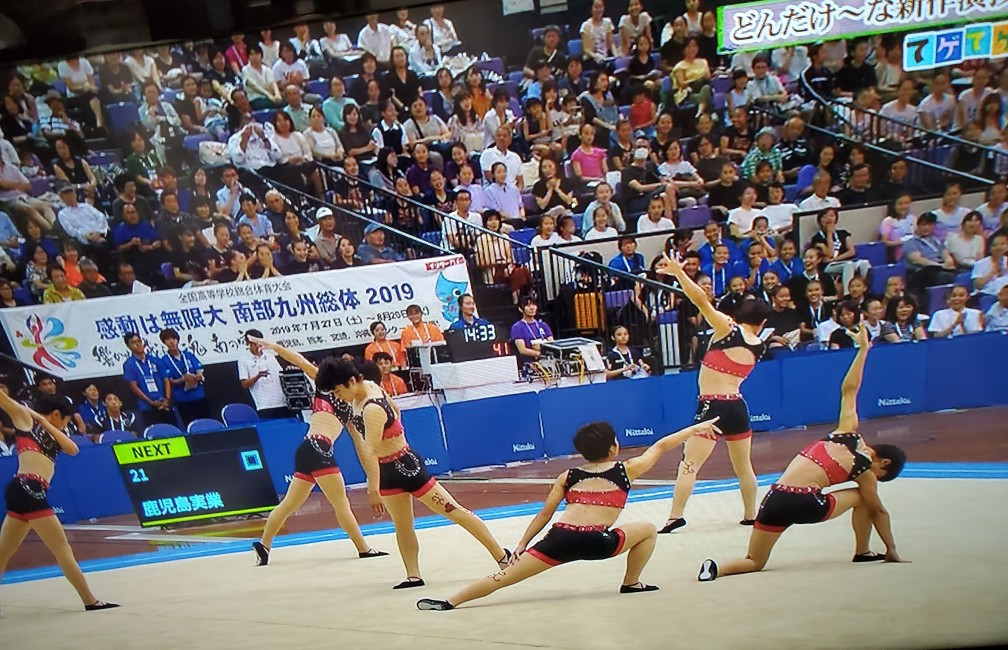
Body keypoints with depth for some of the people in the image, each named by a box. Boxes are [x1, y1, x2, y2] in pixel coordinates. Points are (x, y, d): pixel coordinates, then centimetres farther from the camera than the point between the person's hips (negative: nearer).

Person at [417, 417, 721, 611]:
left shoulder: (568, 476, 21)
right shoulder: (627, 469, 16)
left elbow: (545, 514, 17)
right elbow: (661, 446, 26)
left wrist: (521, 544, 19)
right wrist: (697, 428, 38)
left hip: (560, 538, 3)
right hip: (596, 541, -2)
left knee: (504, 576, 7)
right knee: (647, 529, 21)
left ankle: (449, 602, 2)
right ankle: (631, 583, 26)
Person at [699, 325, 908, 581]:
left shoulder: (848, 433, 18)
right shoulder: (864, 469, 8)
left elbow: (848, 388, 24)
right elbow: (879, 512, 21)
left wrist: (863, 349, 32)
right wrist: (892, 549, 36)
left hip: (776, 499, 4)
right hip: (807, 504, -3)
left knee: (754, 563, 13)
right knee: (862, 498, 26)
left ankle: (717, 568, -16)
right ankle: (863, 552, 33)